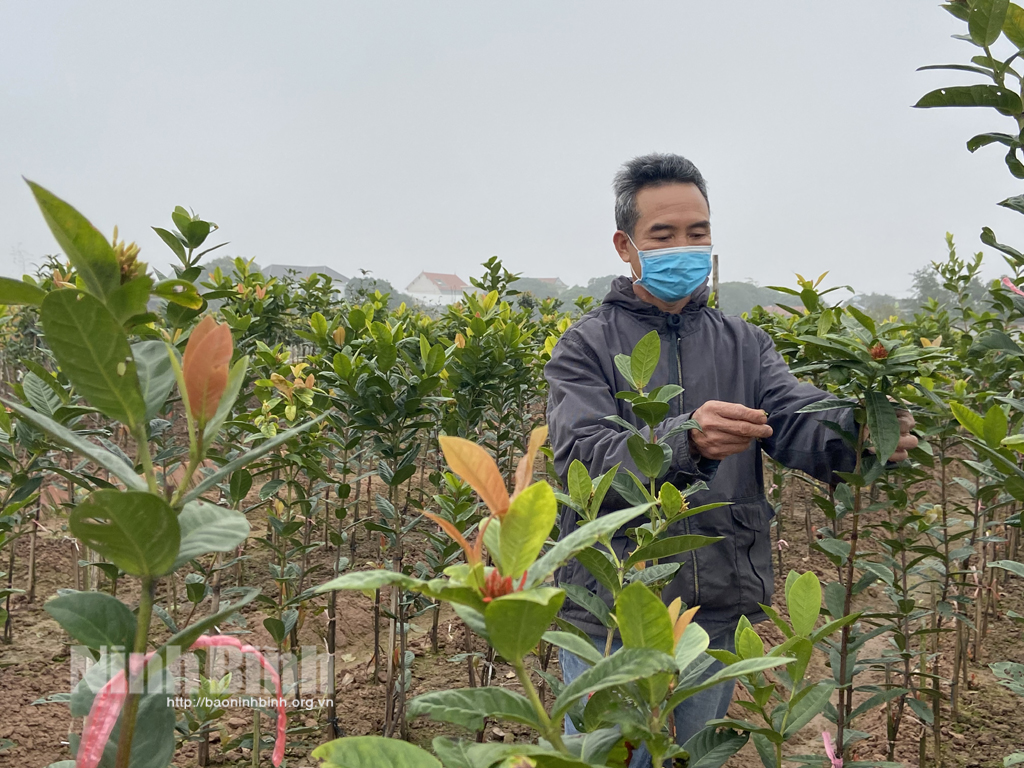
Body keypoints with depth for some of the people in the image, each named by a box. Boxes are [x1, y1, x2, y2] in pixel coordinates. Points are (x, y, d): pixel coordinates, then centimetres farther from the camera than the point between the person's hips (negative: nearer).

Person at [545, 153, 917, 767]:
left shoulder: (744, 343, 6)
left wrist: (856, 433, -33)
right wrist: (686, 441, -39)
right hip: (612, 618, -3)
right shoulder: (586, 346, -6)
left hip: (719, 613, 4)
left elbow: (798, 418, -10)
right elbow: (583, 460, -21)